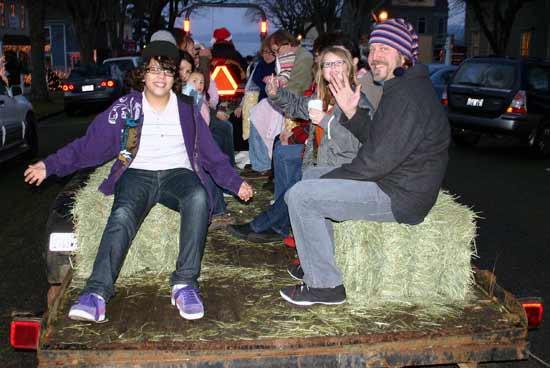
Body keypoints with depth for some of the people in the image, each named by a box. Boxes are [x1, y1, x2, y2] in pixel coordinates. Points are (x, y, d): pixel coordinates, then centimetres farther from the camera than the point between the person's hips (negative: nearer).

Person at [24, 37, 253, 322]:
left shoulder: (187, 112, 15)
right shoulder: (125, 108, 10)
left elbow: (211, 155, 18)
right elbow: (90, 145, 7)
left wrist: (235, 183, 9)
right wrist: (50, 165, -1)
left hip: (178, 173, 1)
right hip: (137, 174, -1)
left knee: (199, 198, -35)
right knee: (123, 215, -34)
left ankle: (185, 283, -32)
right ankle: (97, 292, -40)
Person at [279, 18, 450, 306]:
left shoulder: (407, 96, -22)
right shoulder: (401, 89, 13)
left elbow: (378, 160, -25)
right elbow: (375, 139, 16)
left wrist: (330, 177, -13)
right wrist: (351, 113, 1)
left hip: (399, 196, -11)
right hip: (393, 182, 11)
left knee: (301, 195, -15)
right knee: (310, 176, 19)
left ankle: (325, 285, -4)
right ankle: (317, 264, 25)